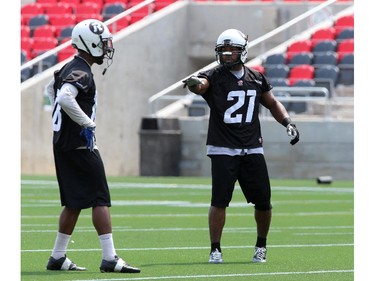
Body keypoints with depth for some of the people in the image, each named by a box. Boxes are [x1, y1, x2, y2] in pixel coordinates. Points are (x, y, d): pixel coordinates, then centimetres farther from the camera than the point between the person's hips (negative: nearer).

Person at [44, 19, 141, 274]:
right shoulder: (81, 73, -16)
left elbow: (51, 89, 33)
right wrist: (88, 123, -22)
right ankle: (109, 258, -11)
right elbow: (65, 98, -33)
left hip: (63, 144, 10)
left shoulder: (69, 68, 15)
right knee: (101, 200, -8)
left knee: (74, 203, 14)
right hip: (79, 145, -10)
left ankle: (58, 257, 16)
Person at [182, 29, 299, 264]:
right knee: (219, 201, -9)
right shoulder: (214, 77, -4)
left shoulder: (256, 78, 10)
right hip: (223, 150, -4)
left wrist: (288, 122, 8)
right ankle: (215, 249, 2)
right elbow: (201, 84, -27)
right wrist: (195, 84, -51)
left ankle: (261, 245, 25)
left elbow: (272, 104, 23)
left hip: (252, 149, 4)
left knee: (263, 202, 4)